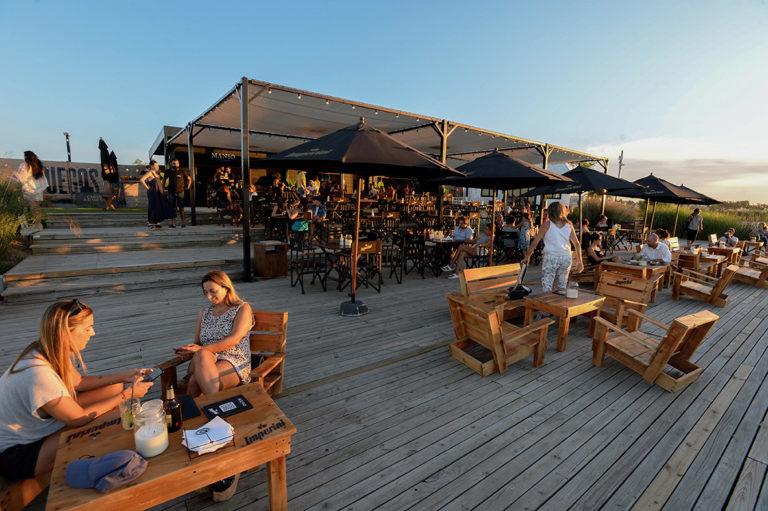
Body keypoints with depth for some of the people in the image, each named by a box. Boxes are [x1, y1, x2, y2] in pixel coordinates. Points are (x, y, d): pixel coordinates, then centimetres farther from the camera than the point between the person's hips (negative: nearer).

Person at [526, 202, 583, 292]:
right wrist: (579, 261, 11)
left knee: (547, 289, 0)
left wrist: (527, 257, 10)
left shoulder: (547, 224, 1)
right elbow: (577, 244, 8)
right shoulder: (568, 224, 11)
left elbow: (534, 243, 1)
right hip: (566, 258, 4)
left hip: (551, 257, -4)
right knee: (562, 288, 13)